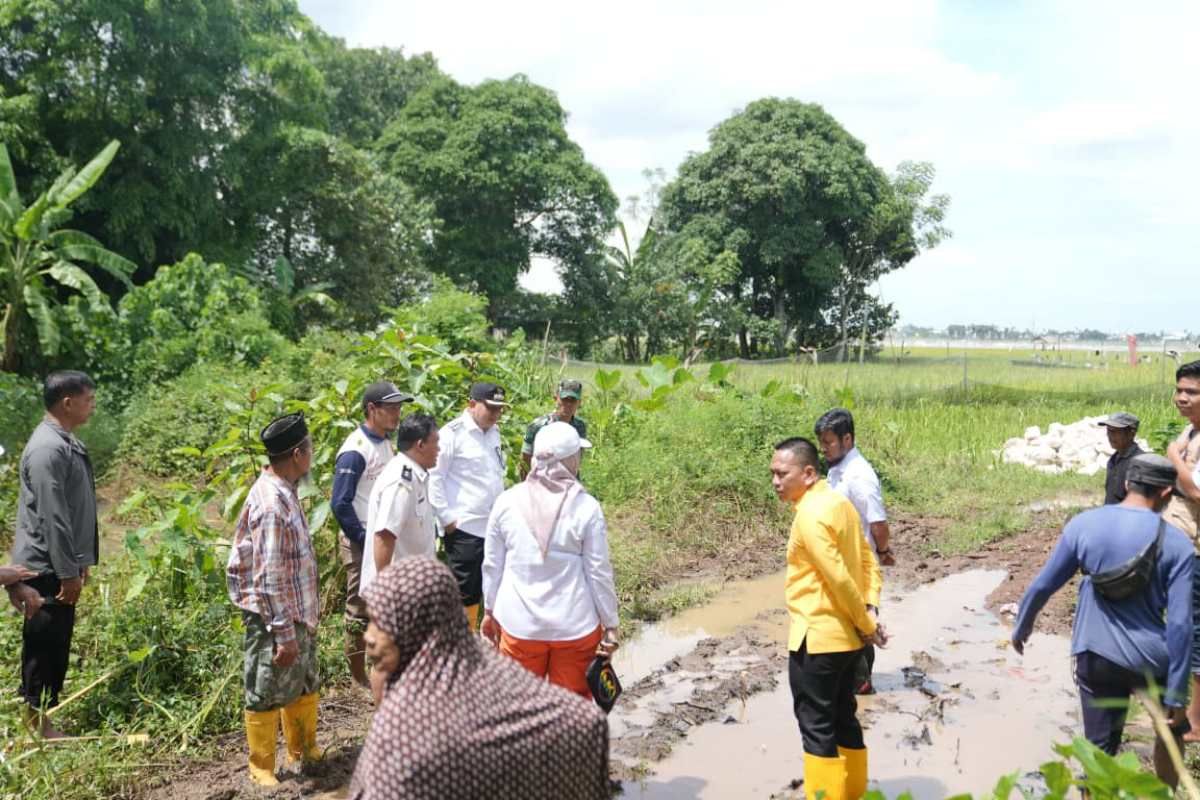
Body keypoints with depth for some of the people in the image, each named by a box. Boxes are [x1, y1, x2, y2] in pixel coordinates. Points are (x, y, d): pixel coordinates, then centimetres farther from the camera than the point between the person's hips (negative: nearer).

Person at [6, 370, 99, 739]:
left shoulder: (66, 442, 11)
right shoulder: (48, 448, -20)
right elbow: (52, 518, -23)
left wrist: (78, 563, 20)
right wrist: (68, 572, -20)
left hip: (59, 566, 10)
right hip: (46, 569, -10)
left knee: (55, 647, 16)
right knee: (44, 647, 0)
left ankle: (42, 718, 26)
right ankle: (37, 724, 11)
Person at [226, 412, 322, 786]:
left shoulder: (284, 490, 3)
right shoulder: (271, 503, -27)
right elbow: (269, 579, -26)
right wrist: (284, 634, -22)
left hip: (296, 613, 9)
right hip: (274, 619, -9)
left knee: (304, 685, 22)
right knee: (267, 695, 9)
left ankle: (303, 748, 41)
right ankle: (262, 768, 26)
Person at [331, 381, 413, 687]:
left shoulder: (386, 443, 7)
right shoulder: (355, 451, -19)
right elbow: (340, 504, -19)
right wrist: (365, 539, -15)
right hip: (361, 544, -8)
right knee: (361, 608, 4)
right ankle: (359, 674, 17)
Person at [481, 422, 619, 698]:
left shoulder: (507, 502, -6)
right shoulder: (586, 507, -13)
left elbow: (492, 565, 2)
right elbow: (599, 572, -8)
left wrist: (490, 610, 17)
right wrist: (610, 624, 3)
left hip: (519, 623, 2)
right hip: (575, 625, -2)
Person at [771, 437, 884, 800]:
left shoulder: (810, 515, -20)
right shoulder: (838, 502, 8)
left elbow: (839, 578, -23)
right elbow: (868, 561, 9)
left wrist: (866, 624, -12)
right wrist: (870, 610, -1)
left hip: (816, 637, -9)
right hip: (845, 635, 9)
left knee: (816, 725, 2)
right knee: (842, 718, 19)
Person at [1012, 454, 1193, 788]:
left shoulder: (1083, 524, -4)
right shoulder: (1175, 542, -10)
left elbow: (1043, 585, 1)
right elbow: (1179, 623, -12)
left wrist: (1022, 626, 18)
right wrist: (1176, 694, -7)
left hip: (1096, 655, 1)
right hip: (1151, 659, -1)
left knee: (1099, 748, 12)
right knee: (1169, 728, 27)